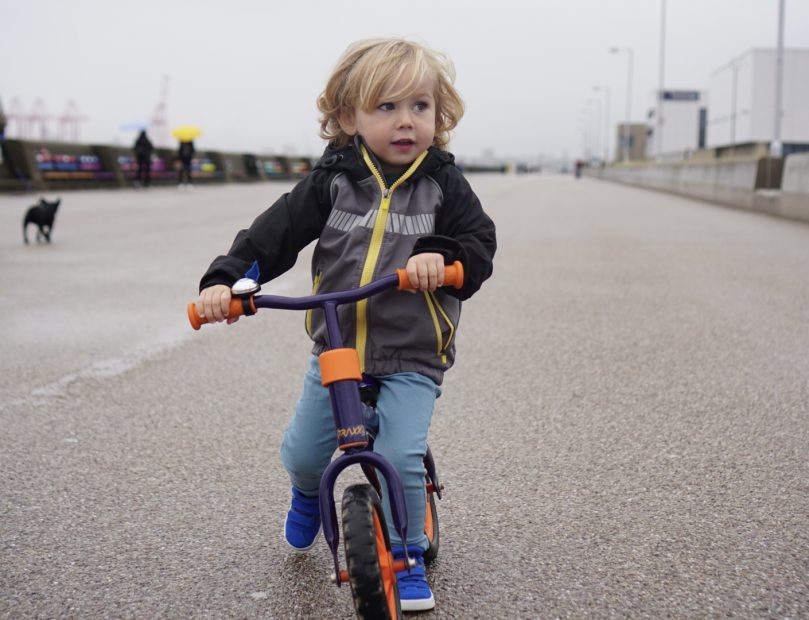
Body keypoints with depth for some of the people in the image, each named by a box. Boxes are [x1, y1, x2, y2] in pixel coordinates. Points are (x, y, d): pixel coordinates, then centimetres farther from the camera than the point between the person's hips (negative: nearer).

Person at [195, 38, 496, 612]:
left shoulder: (444, 184, -3)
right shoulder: (332, 181, -2)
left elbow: (480, 243, -7)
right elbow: (276, 232, -7)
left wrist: (442, 255, -29)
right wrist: (225, 279, -21)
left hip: (412, 356, -2)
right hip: (336, 347, 2)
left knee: (400, 456, -18)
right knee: (301, 452, 8)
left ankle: (408, 559, 7)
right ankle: (309, 496, 46)